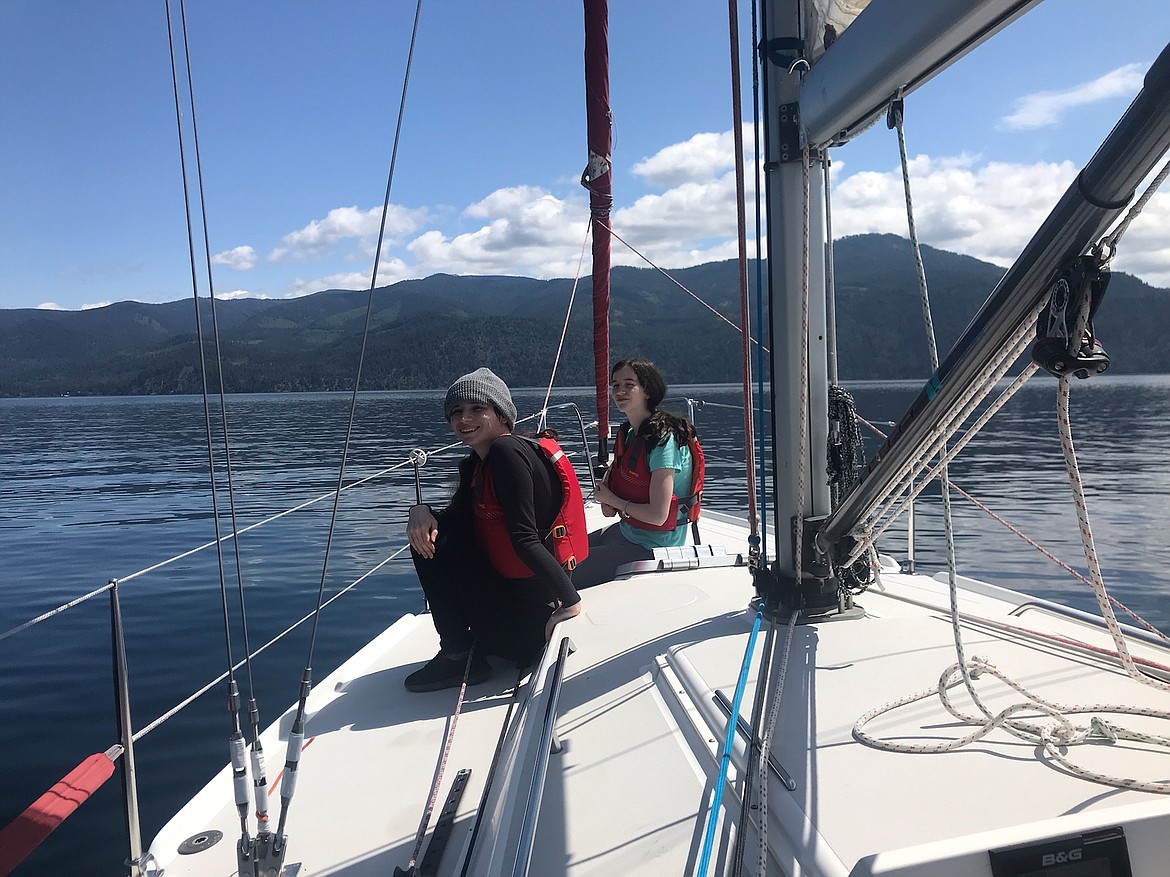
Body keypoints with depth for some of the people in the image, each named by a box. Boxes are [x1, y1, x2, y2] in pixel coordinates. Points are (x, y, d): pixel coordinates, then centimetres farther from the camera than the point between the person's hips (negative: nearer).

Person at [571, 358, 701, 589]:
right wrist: (605, 494, -4)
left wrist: (613, 500, -12)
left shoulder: (663, 440, -23)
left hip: (651, 548, -9)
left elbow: (658, 515, -26)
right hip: (626, 531, 9)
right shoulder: (629, 432, 5)